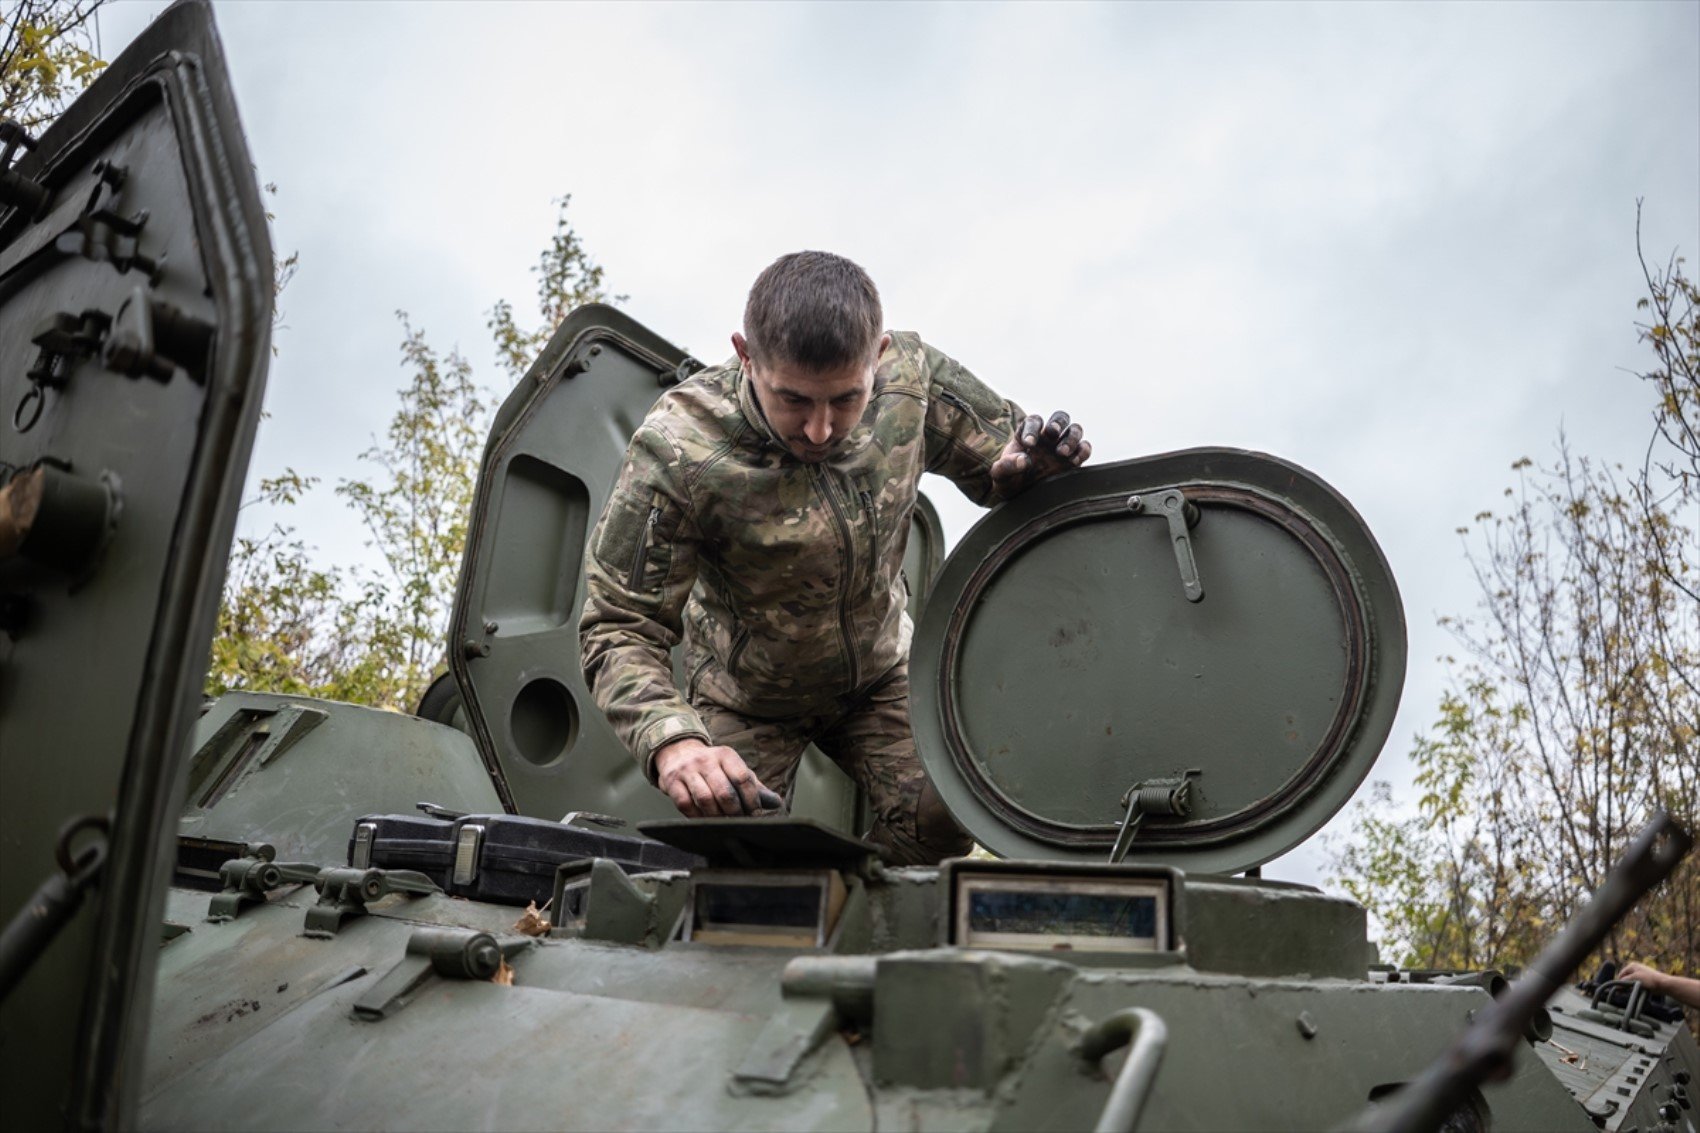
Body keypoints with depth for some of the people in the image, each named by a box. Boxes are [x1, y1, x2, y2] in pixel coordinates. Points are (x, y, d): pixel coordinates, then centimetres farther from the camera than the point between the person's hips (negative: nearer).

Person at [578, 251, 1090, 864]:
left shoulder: (912, 376, -24)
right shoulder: (676, 454, -34)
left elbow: (995, 453, -4)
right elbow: (618, 629, -28)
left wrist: (1021, 471, -30)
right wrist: (674, 744, -48)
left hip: (881, 671, 3)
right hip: (747, 694, -2)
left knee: (945, 821, -16)